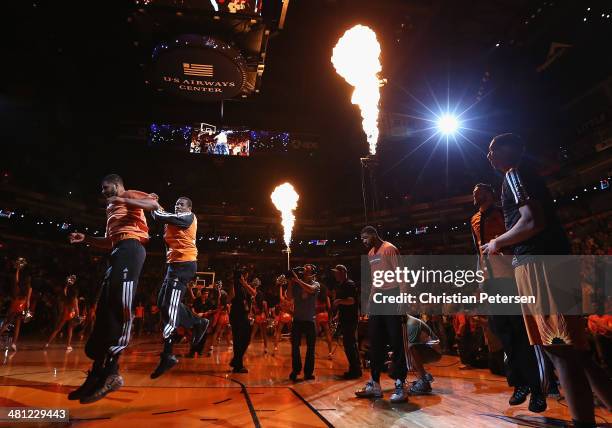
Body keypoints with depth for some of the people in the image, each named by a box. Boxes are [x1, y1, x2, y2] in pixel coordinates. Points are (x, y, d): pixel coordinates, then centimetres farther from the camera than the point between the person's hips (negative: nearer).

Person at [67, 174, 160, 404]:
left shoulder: (129, 195, 10)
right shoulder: (112, 209, 34)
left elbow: (154, 204, -11)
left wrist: (123, 200, -16)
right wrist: (86, 239, 24)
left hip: (130, 248, -10)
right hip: (119, 252, 10)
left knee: (120, 307, -17)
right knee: (105, 309, 3)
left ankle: (111, 372, -17)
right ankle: (97, 372, 5)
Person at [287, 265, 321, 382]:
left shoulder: (315, 284, -1)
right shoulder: (296, 284, 4)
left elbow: (311, 289, -23)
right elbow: (289, 297, -2)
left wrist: (297, 280, -23)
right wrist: (290, 283, -8)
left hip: (310, 320, -1)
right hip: (297, 319, 1)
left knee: (310, 348, 5)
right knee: (295, 347, 4)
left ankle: (308, 372, 16)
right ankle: (295, 370, 16)